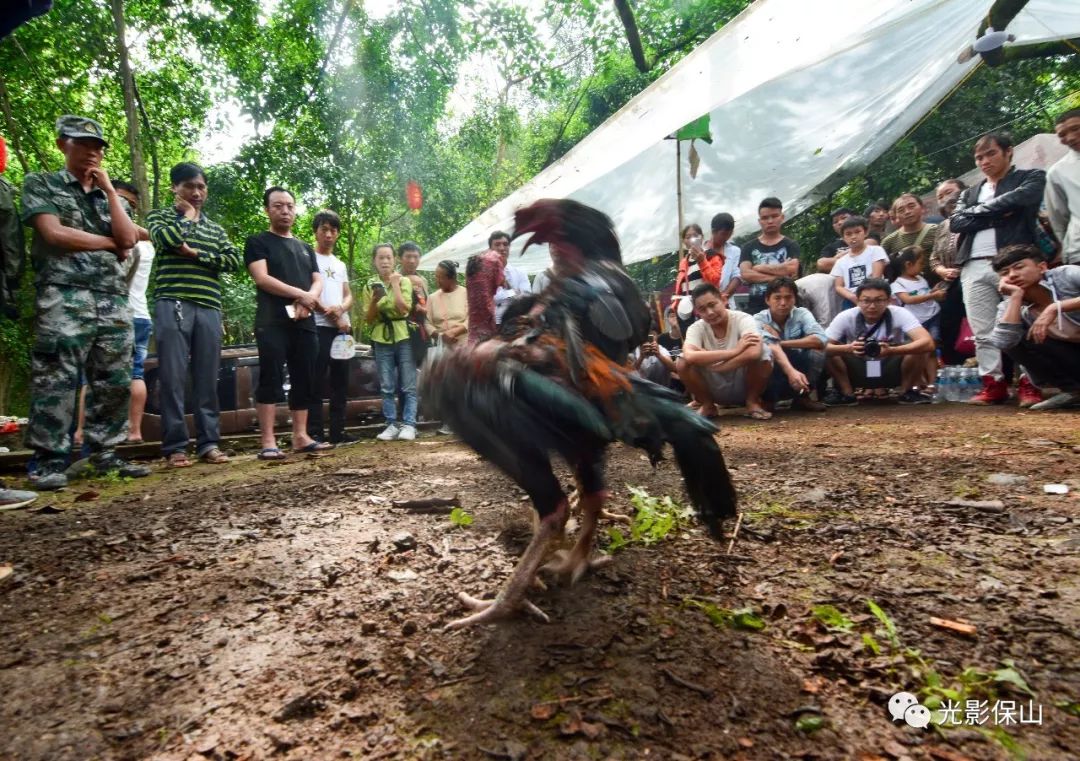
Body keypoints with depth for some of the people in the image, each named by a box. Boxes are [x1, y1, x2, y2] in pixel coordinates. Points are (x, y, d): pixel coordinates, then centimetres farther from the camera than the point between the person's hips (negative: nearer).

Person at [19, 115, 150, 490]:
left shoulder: (111, 197, 24)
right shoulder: (40, 184, 10)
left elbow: (128, 239, 5)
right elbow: (54, 234, -6)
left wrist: (108, 190, 7)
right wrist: (109, 243, 2)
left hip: (113, 301, 5)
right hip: (63, 297, -5)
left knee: (115, 383, 3)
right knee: (56, 381, -8)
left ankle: (105, 454, 11)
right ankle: (51, 461, -3)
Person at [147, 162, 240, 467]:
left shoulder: (215, 228, 21)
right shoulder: (160, 216, 11)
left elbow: (234, 260, 6)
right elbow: (165, 239, -12)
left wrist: (196, 253, -5)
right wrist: (188, 216, 4)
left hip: (209, 308, 4)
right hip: (172, 305, -3)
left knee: (208, 379, 2)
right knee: (172, 378, -6)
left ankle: (209, 442, 7)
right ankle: (174, 446, -1)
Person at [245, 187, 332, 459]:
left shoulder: (305, 248, 23)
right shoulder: (258, 242, 6)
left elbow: (318, 282, 14)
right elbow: (262, 278, -8)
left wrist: (308, 301, -8)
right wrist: (301, 294, -12)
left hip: (305, 324, 6)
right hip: (272, 323, -5)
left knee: (304, 381, 5)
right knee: (271, 380, -9)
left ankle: (300, 436, 11)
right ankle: (267, 442, -8)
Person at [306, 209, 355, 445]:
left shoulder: (340, 264, 21)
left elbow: (349, 297, 14)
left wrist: (340, 308, -9)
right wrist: (331, 315, -11)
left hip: (343, 328, 7)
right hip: (318, 327, -6)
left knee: (340, 381, 7)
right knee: (316, 383, -6)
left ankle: (338, 431, 13)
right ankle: (315, 433, -4)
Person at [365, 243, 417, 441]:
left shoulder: (404, 281, 3)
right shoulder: (370, 286, 8)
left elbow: (404, 309, -12)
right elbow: (368, 319, 6)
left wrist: (395, 284, -8)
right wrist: (375, 300, -10)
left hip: (403, 337, -2)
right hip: (381, 339, 2)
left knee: (408, 386, -2)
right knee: (387, 387, 3)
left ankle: (408, 425, 2)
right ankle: (392, 425, 9)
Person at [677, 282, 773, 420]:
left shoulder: (743, 319, -18)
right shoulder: (696, 328, -12)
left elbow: (754, 353, -39)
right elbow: (689, 356, -35)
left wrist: (707, 361, -30)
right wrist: (735, 351, -36)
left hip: (744, 387, -2)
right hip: (715, 391, 2)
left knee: (762, 356, -31)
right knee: (682, 363, -24)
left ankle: (752, 402, -5)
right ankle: (707, 405, 0)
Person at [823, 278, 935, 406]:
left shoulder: (899, 314, -21)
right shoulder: (846, 317, -19)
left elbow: (927, 343, -33)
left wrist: (891, 350, -49)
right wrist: (848, 349, -46)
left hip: (891, 372, 0)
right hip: (857, 373, 0)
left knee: (917, 347, -27)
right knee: (830, 350, -25)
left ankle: (910, 392, -4)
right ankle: (846, 394, -5)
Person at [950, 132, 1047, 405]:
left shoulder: (1031, 177, 13)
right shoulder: (970, 193, 25)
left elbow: (1019, 199, -9)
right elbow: (955, 222, 8)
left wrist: (982, 210, 3)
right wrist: (997, 215, -1)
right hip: (974, 268, 4)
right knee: (982, 332, 1)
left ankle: (1030, 385, -2)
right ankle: (994, 385, 7)